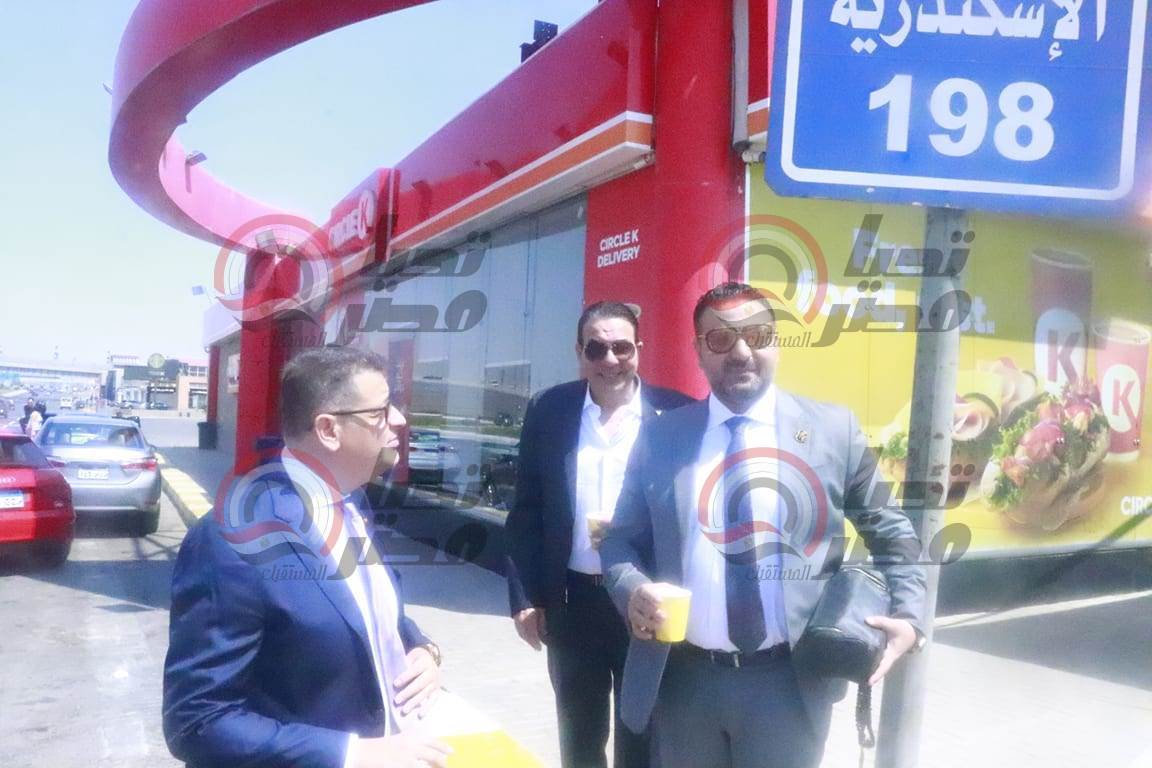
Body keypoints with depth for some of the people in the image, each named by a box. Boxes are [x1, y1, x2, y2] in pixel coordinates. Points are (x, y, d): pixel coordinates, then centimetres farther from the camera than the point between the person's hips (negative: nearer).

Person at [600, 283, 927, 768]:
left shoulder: (834, 430, -1)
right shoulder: (659, 436, 1)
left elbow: (889, 532, 8)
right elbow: (621, 539, 6)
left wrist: (908, 615, -5)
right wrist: (633, 590, -13)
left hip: (792, 682, -1)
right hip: (682, 679, 1)